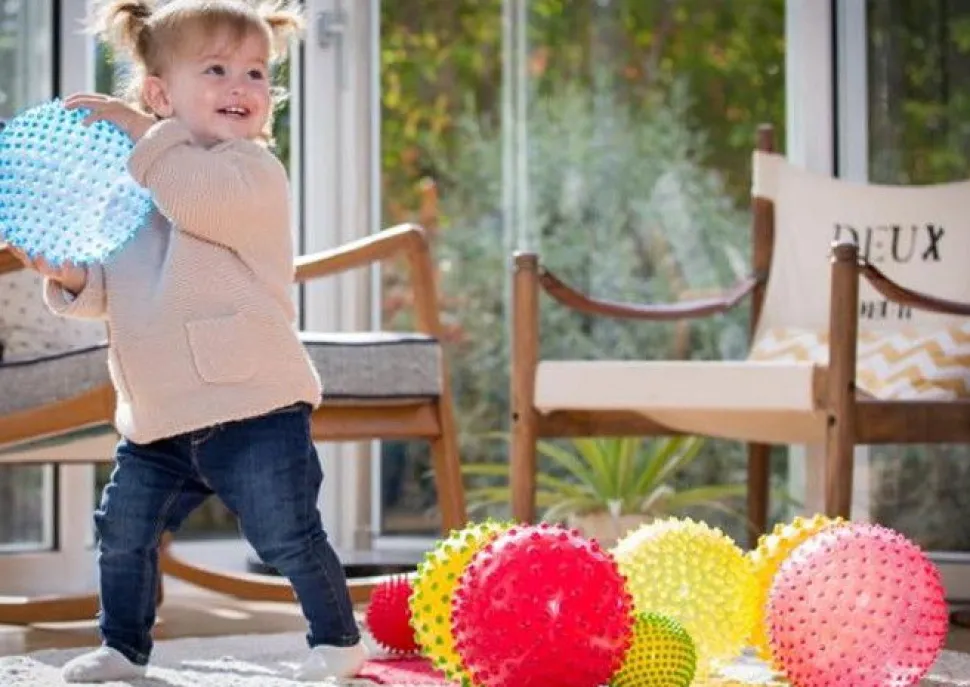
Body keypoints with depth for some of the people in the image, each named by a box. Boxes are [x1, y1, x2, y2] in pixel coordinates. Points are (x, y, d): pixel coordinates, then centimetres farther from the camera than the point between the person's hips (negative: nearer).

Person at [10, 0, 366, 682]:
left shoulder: (253, 170, -9)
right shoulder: (135, 182, 13)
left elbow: (200, 197, -32)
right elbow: (113, 287, 16)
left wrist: (142, 132, -21)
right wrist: (73, 276, -6)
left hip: (253, 408, -7)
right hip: (159, 419, 7)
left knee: (288, 535, -3)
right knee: (122, 532, 12)